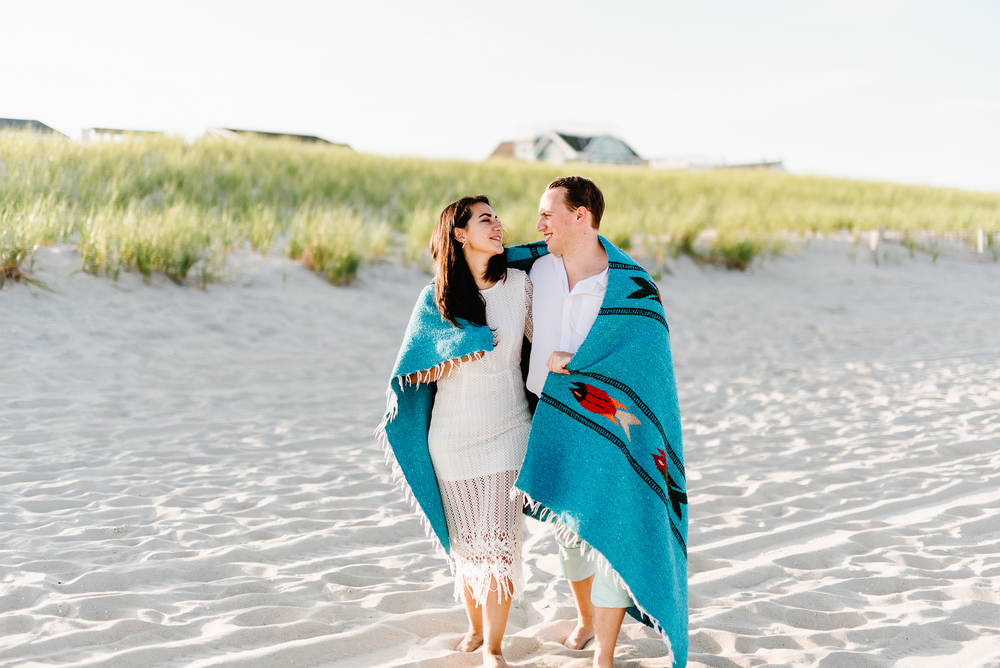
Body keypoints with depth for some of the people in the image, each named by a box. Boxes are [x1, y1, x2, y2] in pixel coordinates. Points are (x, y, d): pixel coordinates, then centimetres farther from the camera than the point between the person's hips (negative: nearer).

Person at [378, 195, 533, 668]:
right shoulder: (436, 298, -3)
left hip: (508, 431, 0)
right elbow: (421, 370, -6)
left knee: (498, 538, -5)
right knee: (465, 539, 11)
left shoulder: (519, 284, -1)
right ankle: (476, 627, 31)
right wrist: (474, 343, -16)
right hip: (453, 435, 0)